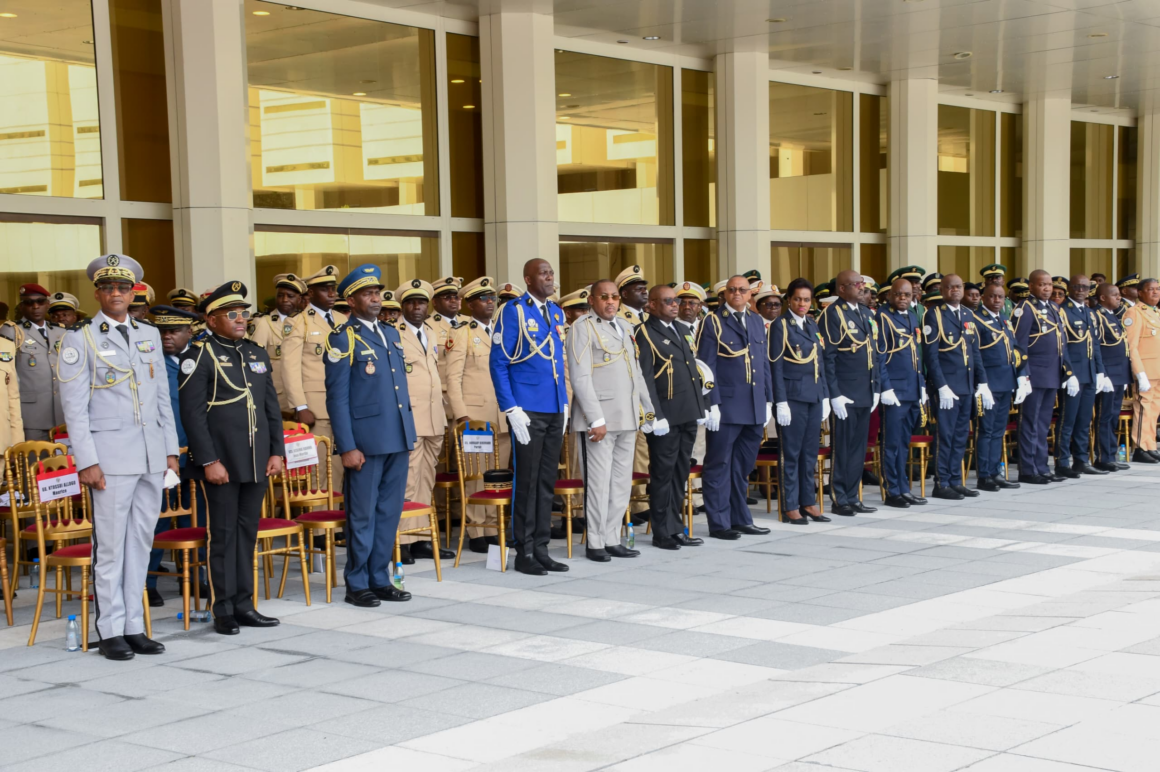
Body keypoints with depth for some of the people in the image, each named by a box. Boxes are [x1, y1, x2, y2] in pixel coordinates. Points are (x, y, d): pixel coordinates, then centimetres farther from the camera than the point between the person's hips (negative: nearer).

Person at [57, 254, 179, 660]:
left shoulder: (149, 335, 14)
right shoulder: (79, 339, -2)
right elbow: (74, 406, -6)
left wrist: (171, 450, 11)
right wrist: (87, 461, -12)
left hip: (152, 456, 5)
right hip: (111, 455, -5)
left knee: (141, 542, 9)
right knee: (110, 544, -2)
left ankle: (134, 626, 16)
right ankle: (111, 631, 6)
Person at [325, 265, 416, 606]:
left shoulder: (391, 334, 15)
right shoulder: (343, 339, -6)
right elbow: (337, 397, -9)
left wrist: (409, 435, 14)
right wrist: (347, 447, -14)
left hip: (397, 440, 6)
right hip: (366, 442, -6)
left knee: (389, 513, 10)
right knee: (363, 515, 2)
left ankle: (380, 579, 19)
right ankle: (357, 585, 11)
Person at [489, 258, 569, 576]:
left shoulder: (557, 313, 13)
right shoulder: (513, 311, -7)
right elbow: (498, 363, -9)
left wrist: (564, 404, 13)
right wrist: (511, 410, -14)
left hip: (555, 412, 6)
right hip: (528, 412, -6)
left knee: (547, 483, 10)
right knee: (527, 482, -1)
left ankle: (541, 550, 17)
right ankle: (524, 553, 7)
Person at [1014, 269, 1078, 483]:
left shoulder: (1054, 309, 15)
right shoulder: (1025, 309, -9)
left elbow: (1061, 343, 19)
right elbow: (1020, 345, -13)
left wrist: (1069, 373, 14)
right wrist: (1023, 376, -17)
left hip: (1053, 376, 8)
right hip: (1035, 375, -8)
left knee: (1044, 425, 12)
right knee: (1030, 423, -3)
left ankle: (1041, 467, 17)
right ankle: (1027, 471, 2)